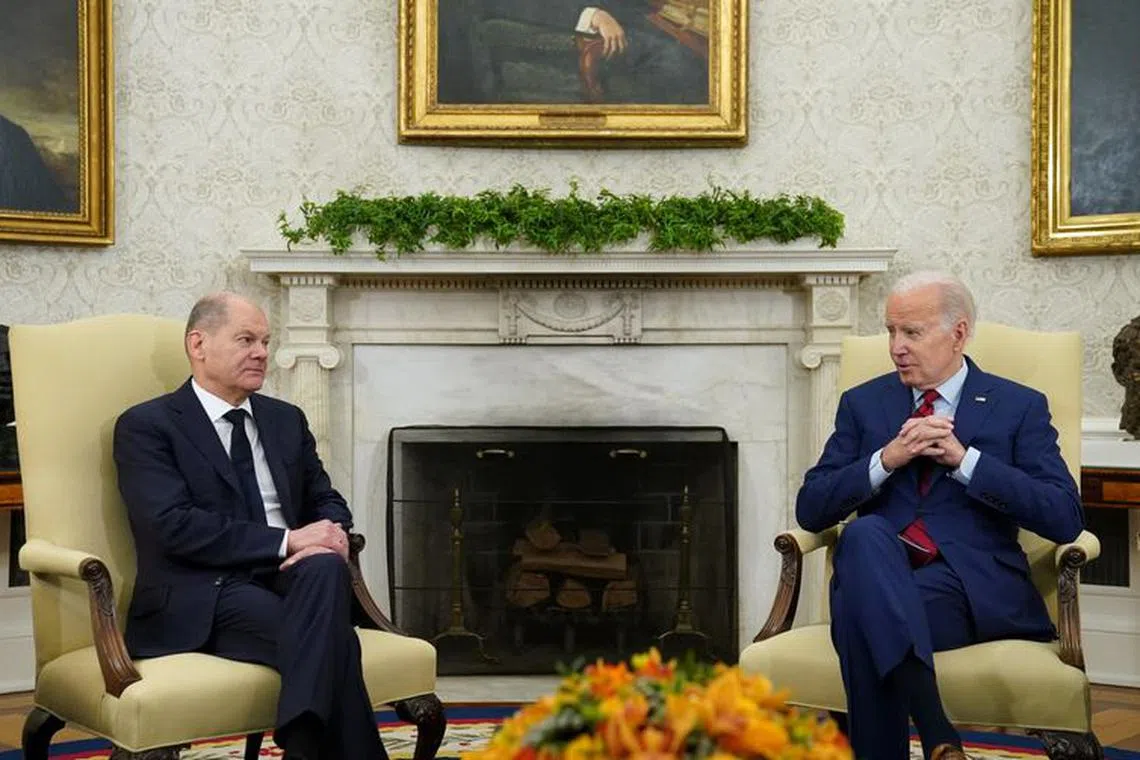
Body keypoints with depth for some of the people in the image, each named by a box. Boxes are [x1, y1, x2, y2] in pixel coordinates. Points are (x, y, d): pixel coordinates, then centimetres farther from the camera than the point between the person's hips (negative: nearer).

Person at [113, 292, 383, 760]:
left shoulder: (286, 419, 19)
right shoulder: (146, 426, 0)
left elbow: (327, 502, 18)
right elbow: (175, 525, -14)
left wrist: (330, 535, -9)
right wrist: (286, 541, -20)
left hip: (289, 578, 6)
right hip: (202, 598, -5)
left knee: (326, 567, -33)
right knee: (333, 639, -34)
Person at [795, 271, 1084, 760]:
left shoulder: (1019, 407, 10)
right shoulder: (863, 404, 17)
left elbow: (1065, 519, -2)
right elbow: (810, 511, 9)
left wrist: (964, 459, -11)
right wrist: (886, 459, -7)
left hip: (974, 586, -3)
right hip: (877, 575, 3)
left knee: (864, 611, -35)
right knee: (865, 532, -36)